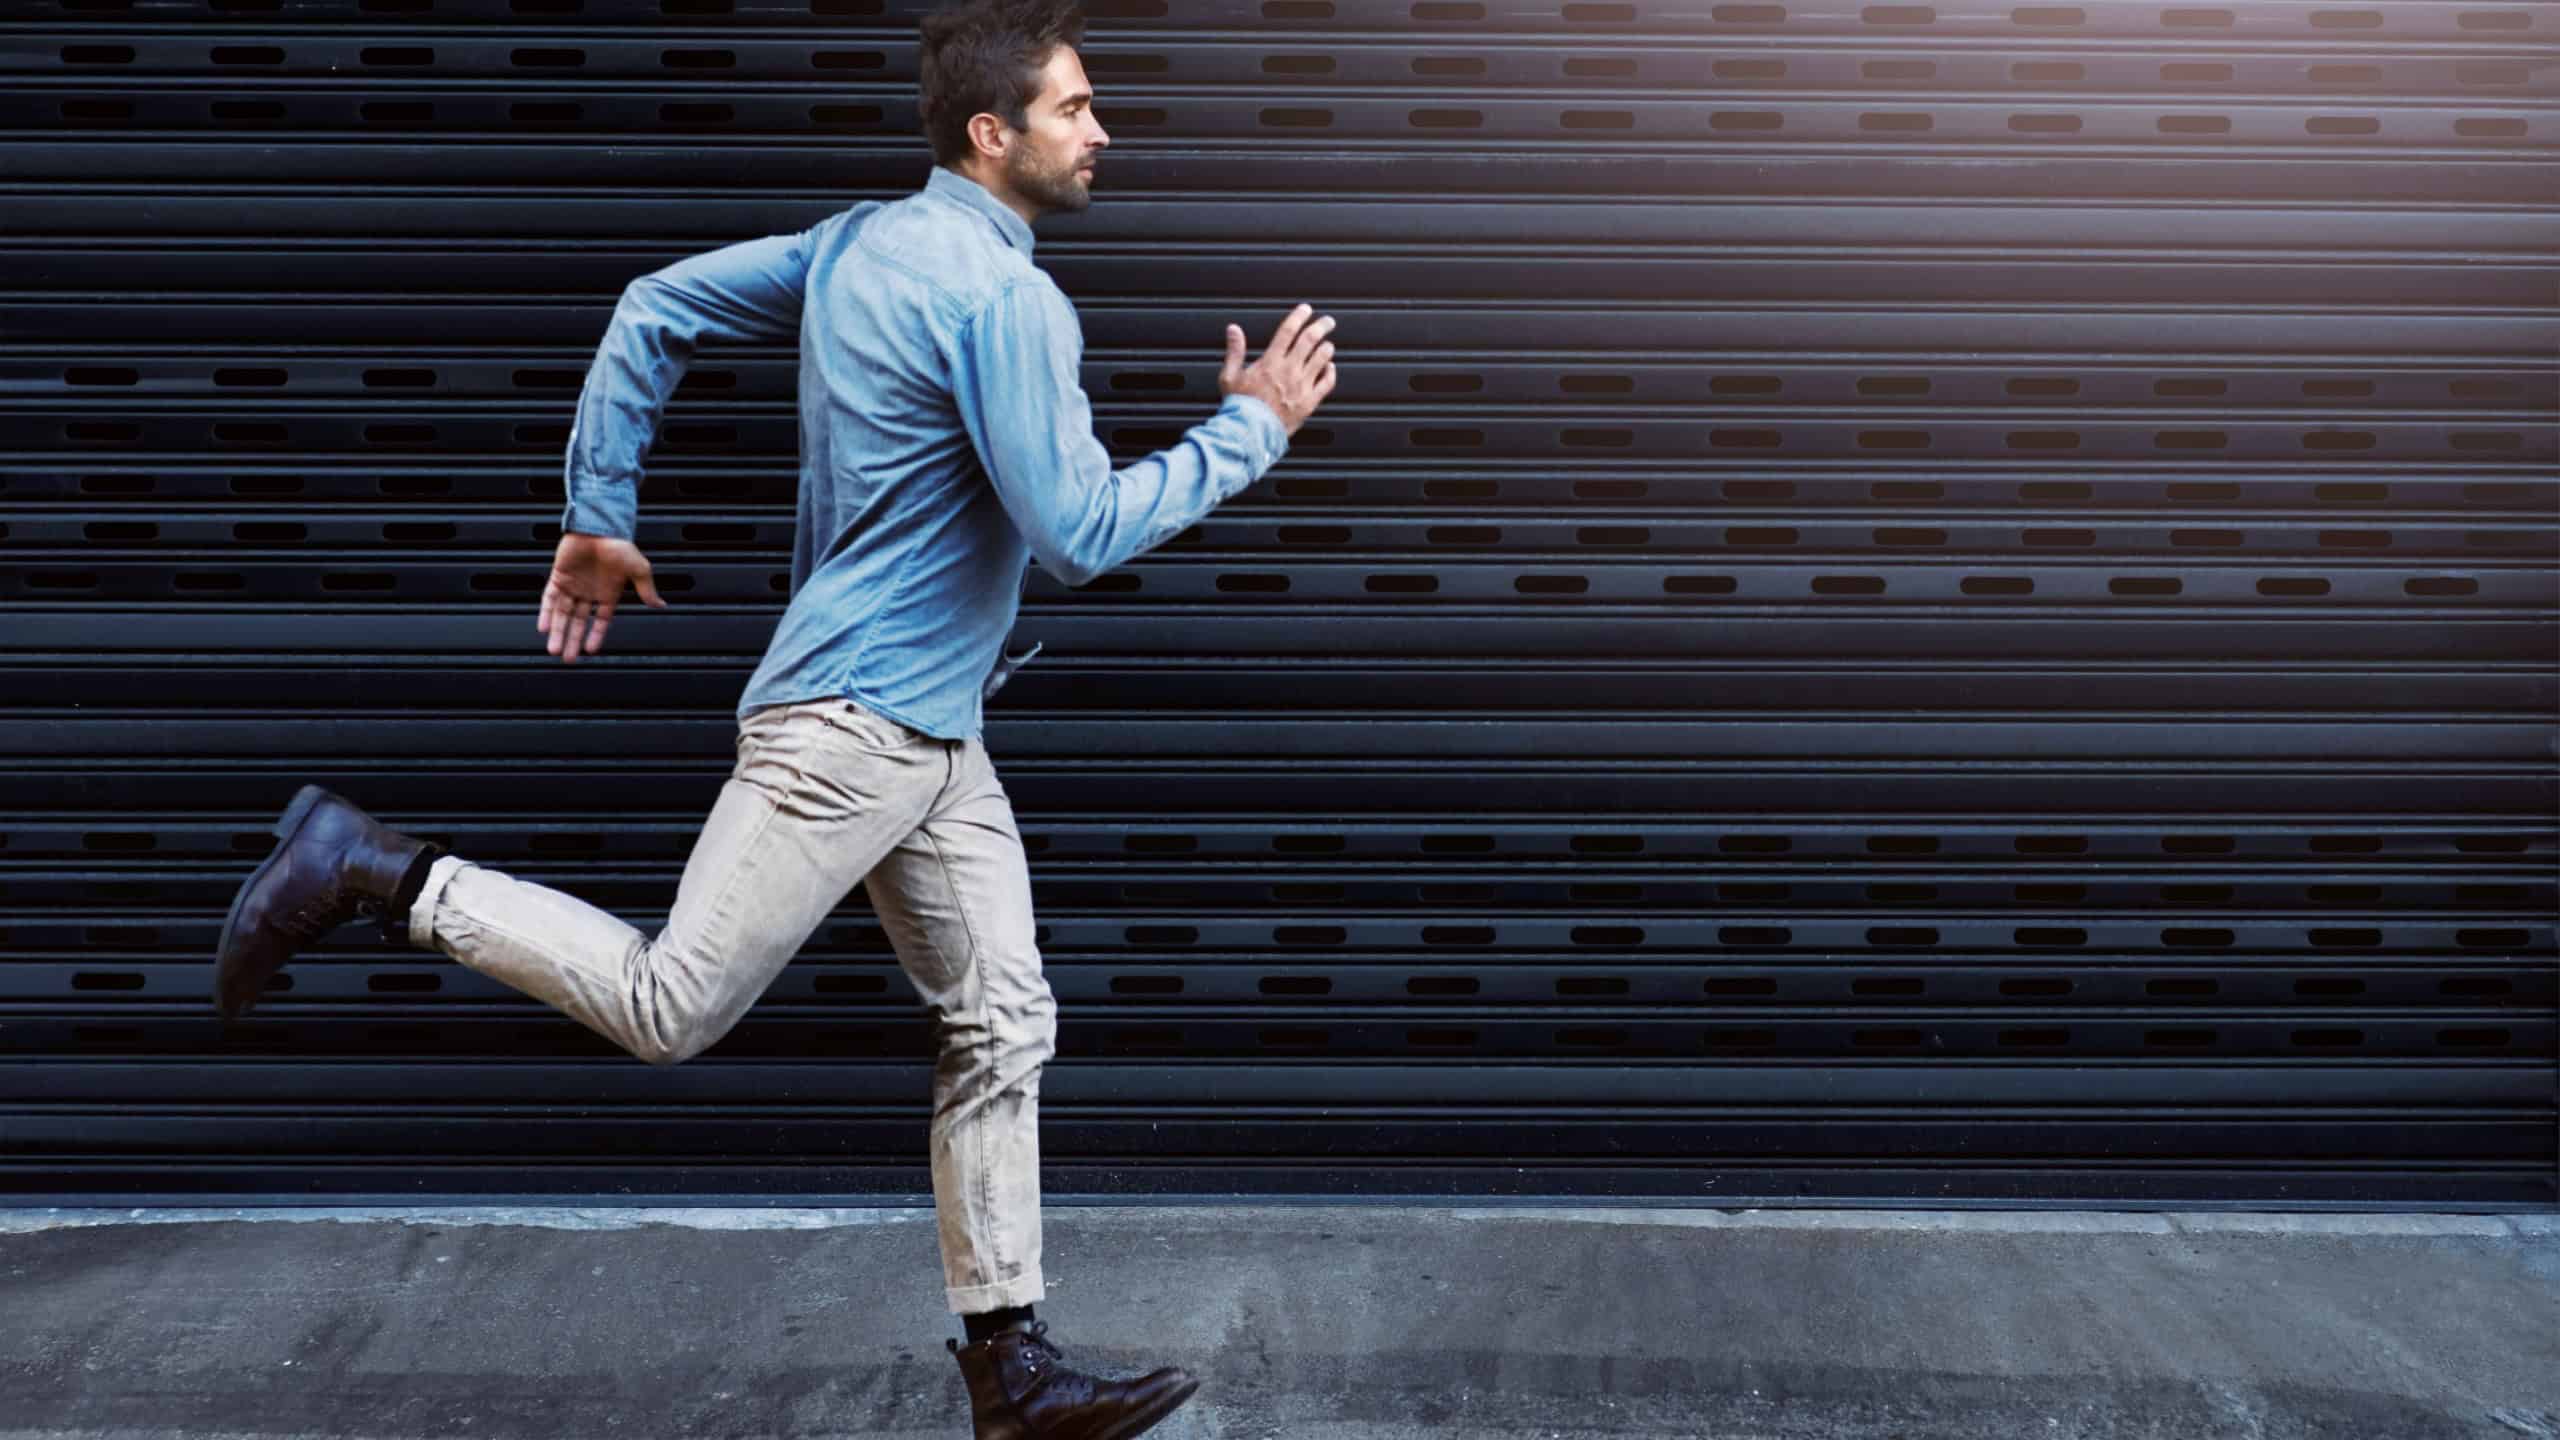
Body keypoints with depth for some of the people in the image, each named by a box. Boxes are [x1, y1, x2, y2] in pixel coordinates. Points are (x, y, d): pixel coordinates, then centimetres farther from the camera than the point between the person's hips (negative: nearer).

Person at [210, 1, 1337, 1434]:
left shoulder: (862, 240, 11)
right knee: (669, 1007, -2)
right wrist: (1250, 432, -9)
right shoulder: (1005, 297, -17)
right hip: (850, 727, -10)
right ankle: (376, 874, 9)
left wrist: (602, 518, 17)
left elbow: (657, 308, 13)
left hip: (931, 736, 10)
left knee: (1003, 1024, 9)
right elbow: (1079, 533, -20)